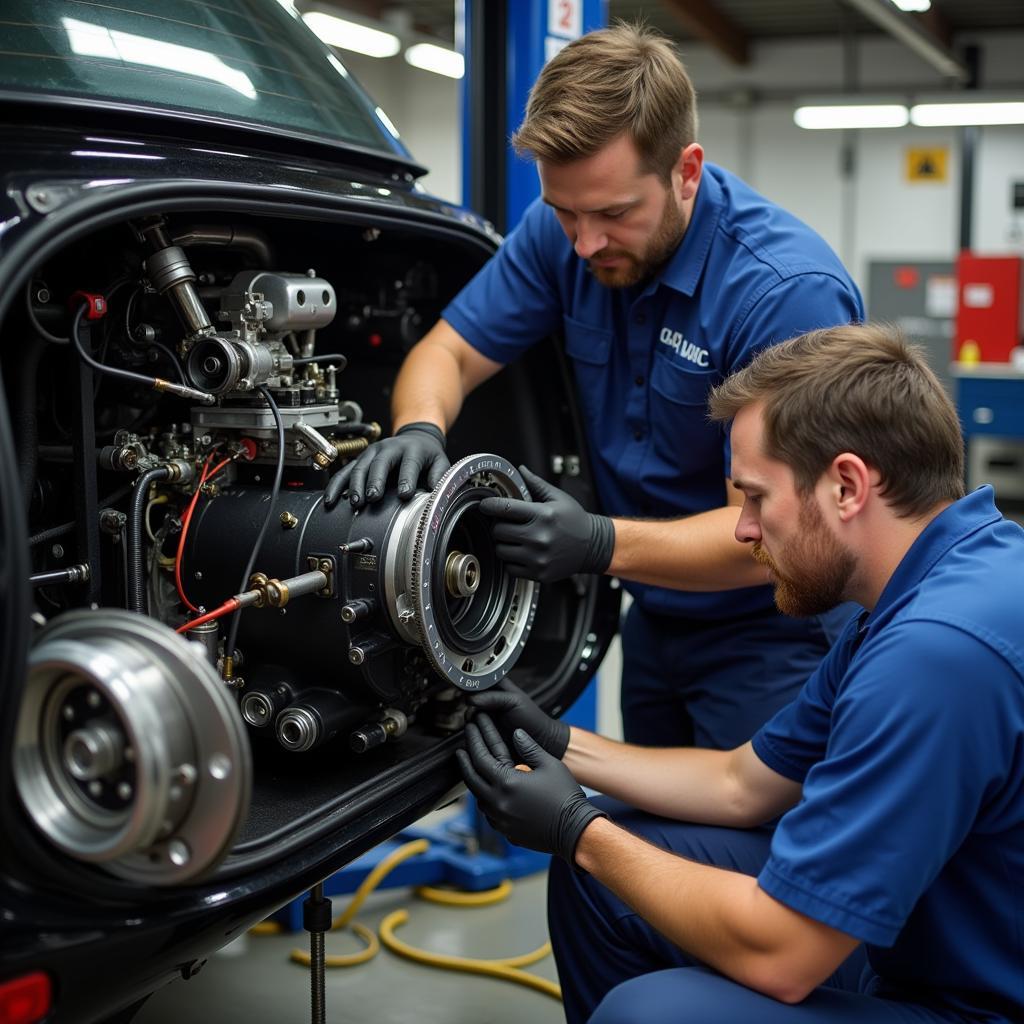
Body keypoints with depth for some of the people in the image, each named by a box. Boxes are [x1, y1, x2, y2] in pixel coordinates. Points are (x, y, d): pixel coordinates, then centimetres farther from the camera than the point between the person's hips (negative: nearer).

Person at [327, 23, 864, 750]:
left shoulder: (791, 291, -28)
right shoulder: (562, 232, -9)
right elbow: (450, 351, -1)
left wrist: (600, 545, -42)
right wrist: (419, 428, -25)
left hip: (771, 637, -6)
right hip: (656, 623, 6)